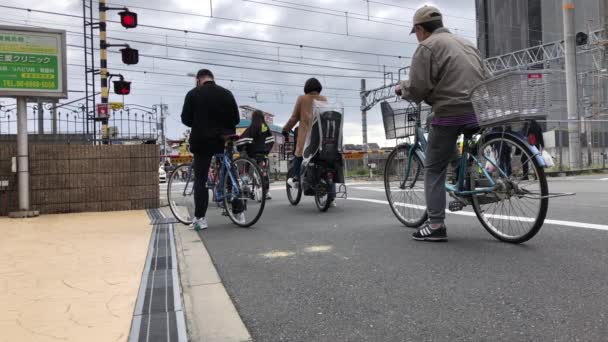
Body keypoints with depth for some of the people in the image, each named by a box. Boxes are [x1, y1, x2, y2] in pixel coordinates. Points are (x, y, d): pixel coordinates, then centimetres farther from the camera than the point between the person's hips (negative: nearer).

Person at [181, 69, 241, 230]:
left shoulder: (193, 94, -2)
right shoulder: (227, 94, 5)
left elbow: (185, 119, -1)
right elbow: (236, 119, 5)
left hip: (202, 141, -3)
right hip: (224, 140, 3)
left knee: (200, 180, 3)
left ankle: (200, 218, 1)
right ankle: (238, 212, 17)